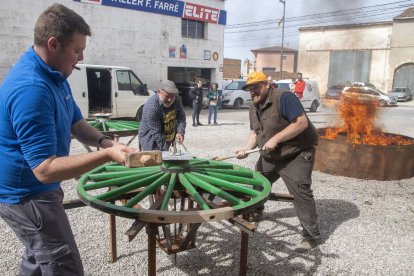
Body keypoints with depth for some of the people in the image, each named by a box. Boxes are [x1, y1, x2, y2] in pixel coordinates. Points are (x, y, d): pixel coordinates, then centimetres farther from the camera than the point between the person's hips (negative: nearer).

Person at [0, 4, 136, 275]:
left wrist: (107, 142, -12)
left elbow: (76, 123, 7)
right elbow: (45, 169, -32)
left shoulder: (54, 74, 3)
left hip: (33, 190, 10)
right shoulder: (31, 89, -31)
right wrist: (107, 155, -34)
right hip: (27, 196, -10)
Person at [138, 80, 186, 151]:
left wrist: (180, 132, -19)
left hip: (167, 139, 6)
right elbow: (156, 133, -27)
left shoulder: (176, 99, -10)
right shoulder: (151, 107, -29)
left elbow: (181, 116, -2)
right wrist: (166, 149, -26)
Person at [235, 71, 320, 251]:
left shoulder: (284, 98, -22)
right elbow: (255, 132, 10)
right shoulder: (253, 109, 5)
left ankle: (311, 235, -3)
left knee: (300, 191, -14)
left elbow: (302, 123, -28)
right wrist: (246, 149, -9)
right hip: (270, 156, 8)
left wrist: (275, 139, -29)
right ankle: (255, 211, 45)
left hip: (297, 154, -8)